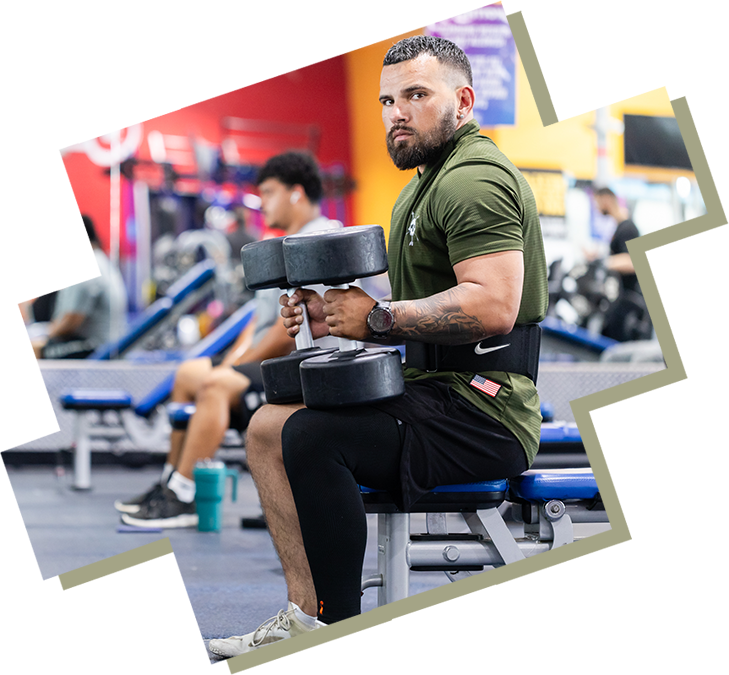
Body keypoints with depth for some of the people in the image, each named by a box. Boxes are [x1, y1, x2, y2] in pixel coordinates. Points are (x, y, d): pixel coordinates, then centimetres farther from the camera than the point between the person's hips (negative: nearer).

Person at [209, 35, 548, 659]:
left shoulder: (473, 179, -14)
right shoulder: (429, 179, 20)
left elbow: (492, 306, -28)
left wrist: (379, 316, -20)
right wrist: (338, 317, 7)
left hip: (482, 414, -11)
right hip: (439, 392, 11)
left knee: (312, 437, -28)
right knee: (268, 429, 10)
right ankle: (307, 614, 5)